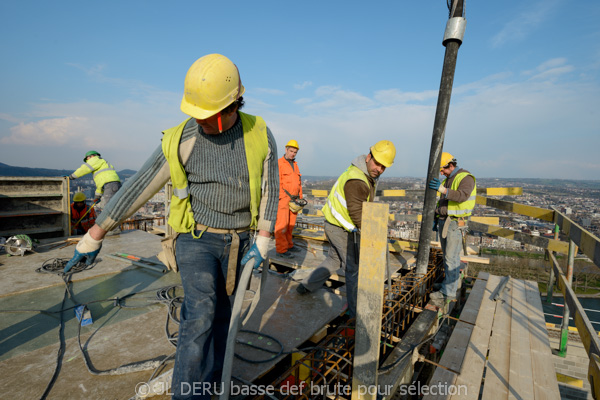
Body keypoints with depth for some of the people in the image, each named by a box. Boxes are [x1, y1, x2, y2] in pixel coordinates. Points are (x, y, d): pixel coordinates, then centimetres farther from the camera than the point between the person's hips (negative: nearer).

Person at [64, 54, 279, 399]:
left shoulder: (259, 134, -8)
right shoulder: (181, 140, -13)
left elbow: (270, 188, -3)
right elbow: (138, 189, -8)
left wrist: (262, 241, -9)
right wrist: (94, 236, -2)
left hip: (238, 243, 3)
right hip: (197, 240, -2)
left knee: (222, 315, 14)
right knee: (202, 314, -17)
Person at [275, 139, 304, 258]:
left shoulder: (295, 165, 20)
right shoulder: (279, 163, -4)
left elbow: (299, 182, 22)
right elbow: (277, 183, -12)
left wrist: (300, 198, 15)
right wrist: (284, 198, -16)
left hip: (293, 199, 7)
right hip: (283, 199, -7)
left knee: (291, 224, 11)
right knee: (282, 224, -8)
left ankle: (288, 245, 22)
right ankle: (281, 249, -5)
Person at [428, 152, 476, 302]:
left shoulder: (466, 178, -11)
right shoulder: (447, 180, 16)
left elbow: (462, 196, -30)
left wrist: (442, 189, -38)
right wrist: (435, 219, 15)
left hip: (456, 224, -8)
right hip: (444, 221, 8)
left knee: (451, 257, -8)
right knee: (447, 255, 12)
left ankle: (448, 292, -3)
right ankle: (453, 282, 24)